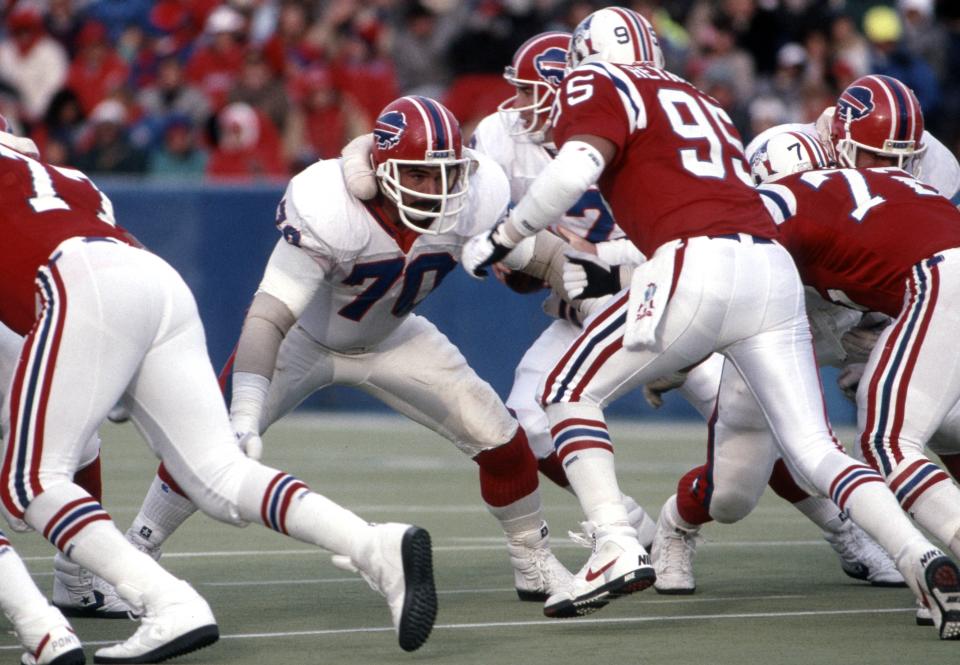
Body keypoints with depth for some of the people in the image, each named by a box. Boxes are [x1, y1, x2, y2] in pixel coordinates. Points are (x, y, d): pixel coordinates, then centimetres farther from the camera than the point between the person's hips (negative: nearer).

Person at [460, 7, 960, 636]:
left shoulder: (600, 87, 11)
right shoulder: (703, 104, 32)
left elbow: (575, 170, -8)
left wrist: (500, 238, 4)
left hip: (698, 267, -6)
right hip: (775, 271, 6)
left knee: (571, 393, 11)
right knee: (816, 449, 8)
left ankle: (617, 549, -5)